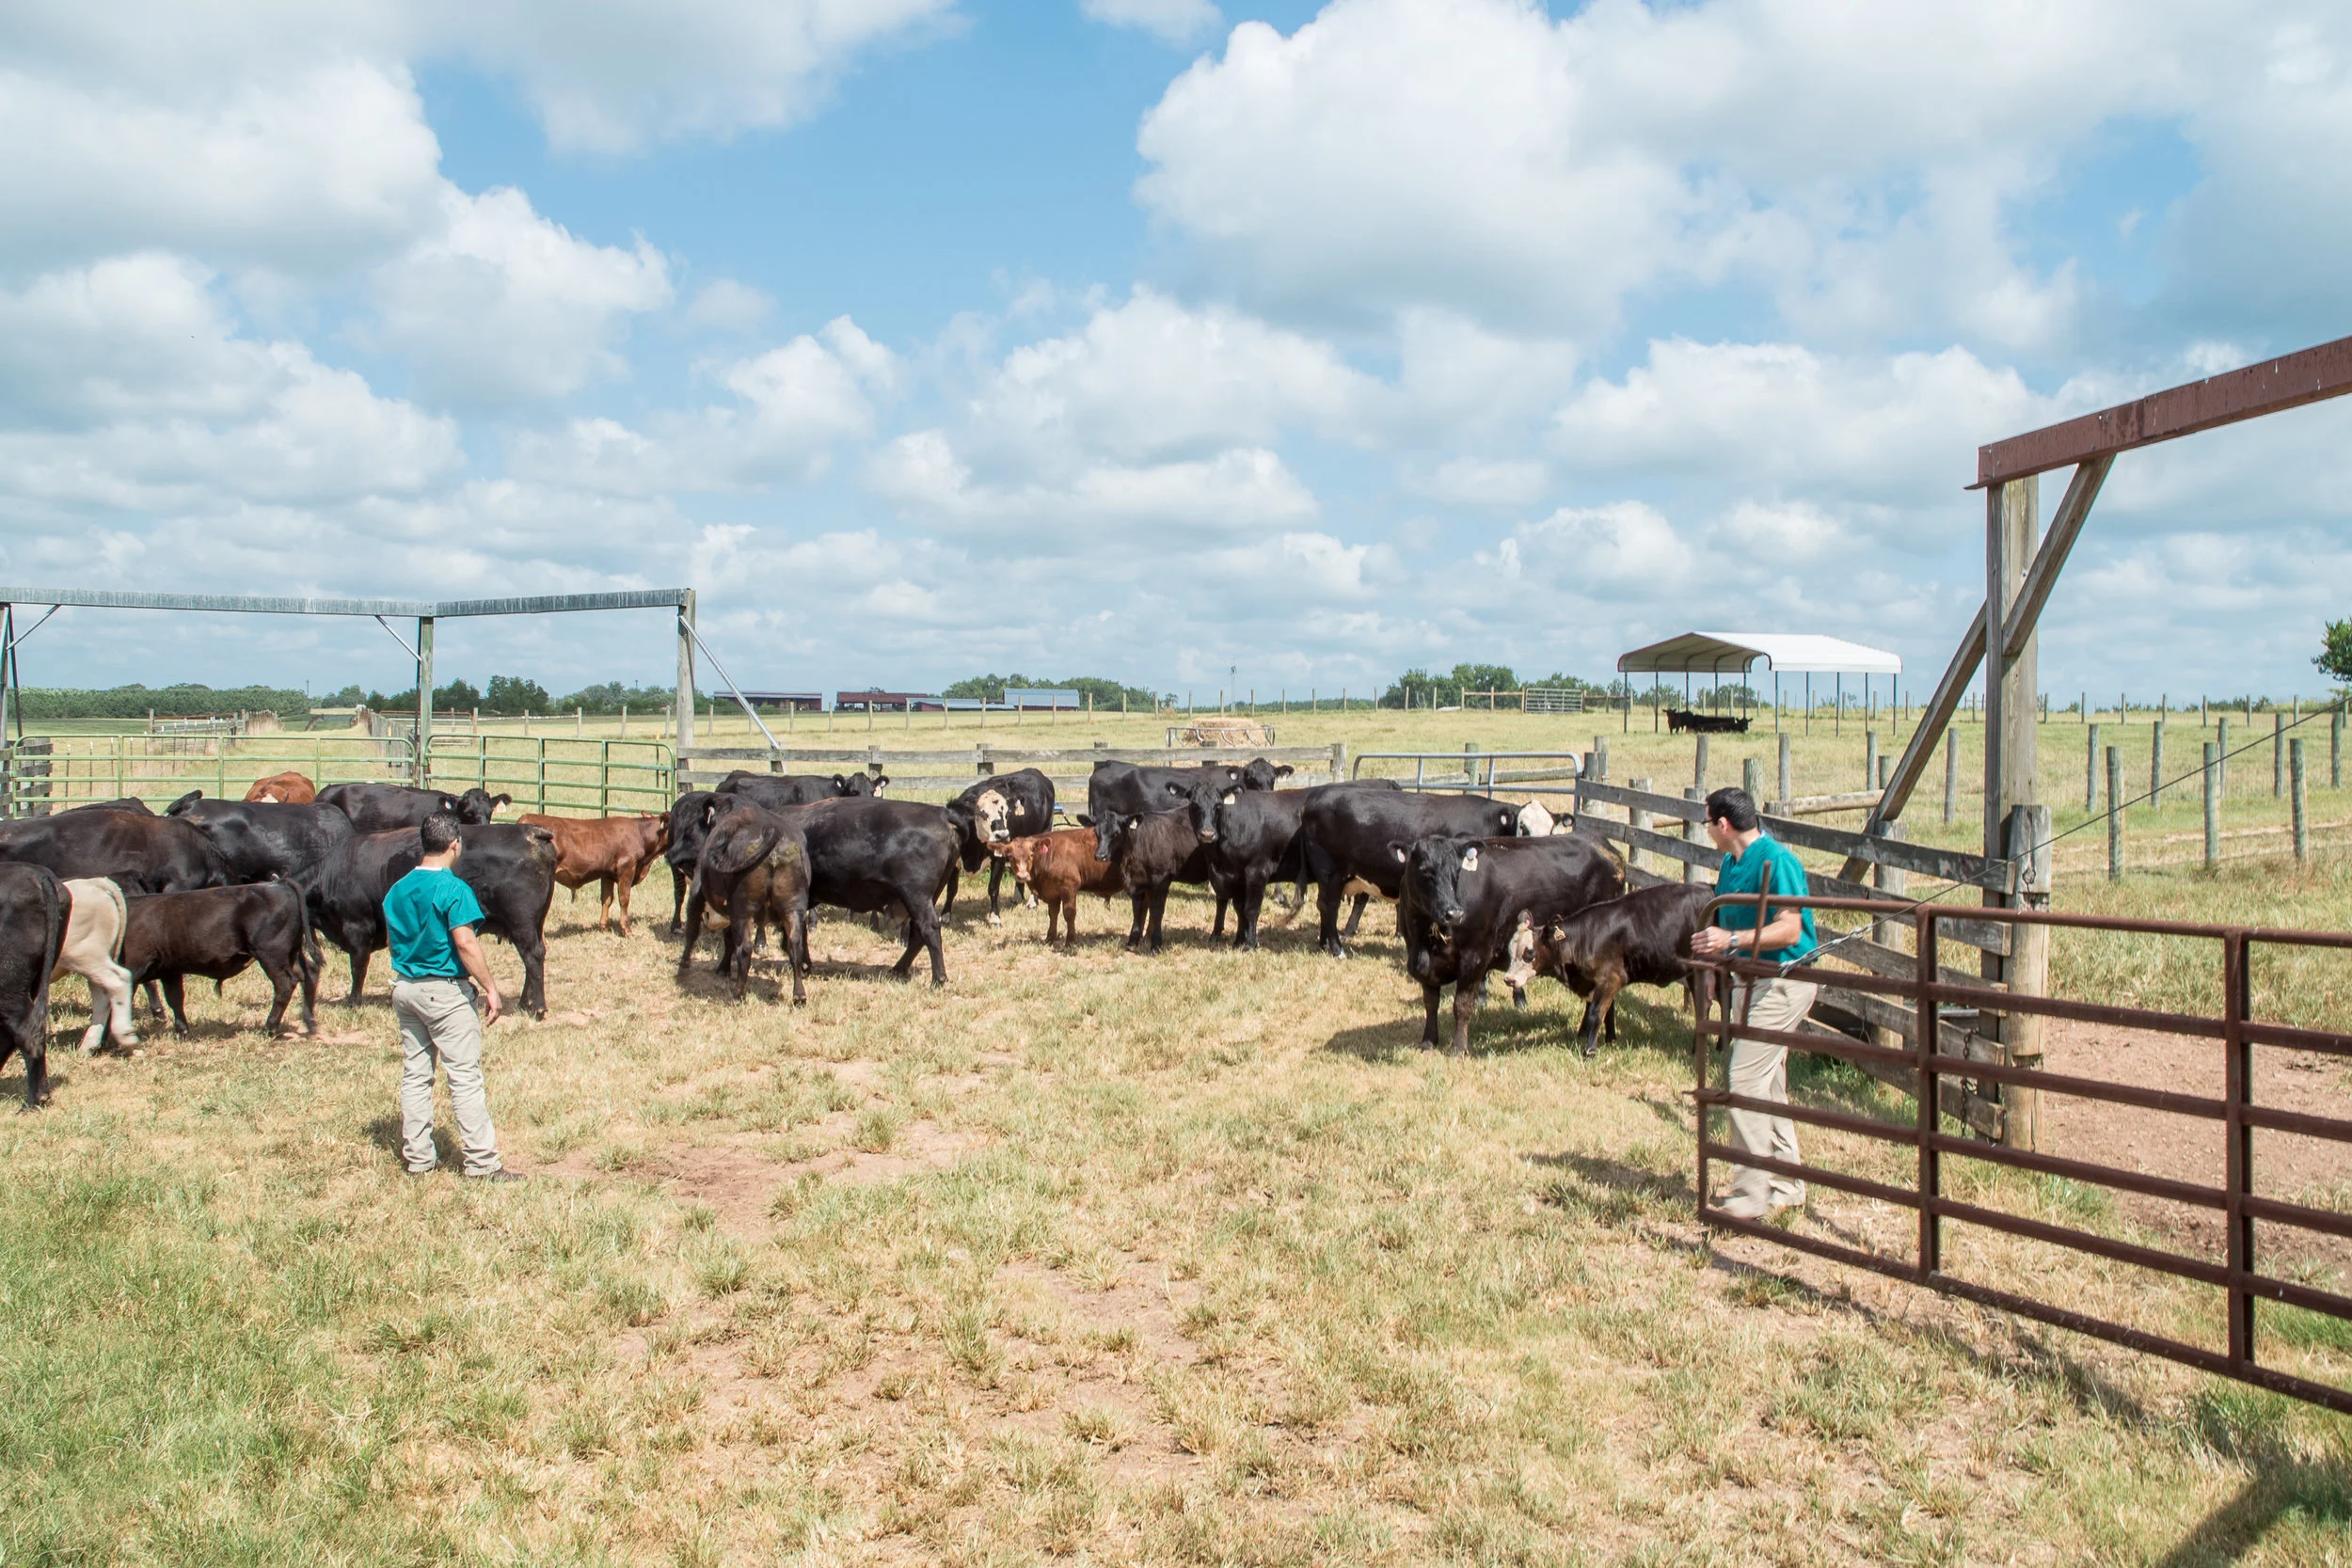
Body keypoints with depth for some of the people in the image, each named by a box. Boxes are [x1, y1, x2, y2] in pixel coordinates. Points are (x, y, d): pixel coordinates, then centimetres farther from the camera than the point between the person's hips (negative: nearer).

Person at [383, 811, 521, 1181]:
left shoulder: (396, 890, 8)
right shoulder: (453, 889, -15)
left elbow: (394, 939, 15)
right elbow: (465, 943, -21)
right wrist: (490, 987, -16)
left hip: (404, 989, 7)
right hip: (445, 991, -7)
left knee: (414, 1074, 13)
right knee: (465, 1077, -3)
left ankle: (417, 1158, 19)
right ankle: (482, 1163, 0)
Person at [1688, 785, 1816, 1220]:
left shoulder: (1777, 860, -17)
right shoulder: (1731, 863, 12)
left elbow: (1788, 930, -22)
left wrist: (1732, 940, -27)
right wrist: (1710, 942, 4)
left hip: (1783, 983, -10)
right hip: (1750, 981, 10)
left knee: (1746, 1079, -13)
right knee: (1768, 1084, 15)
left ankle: (1751, 1194, -9)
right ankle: (1785, 1184, 26)